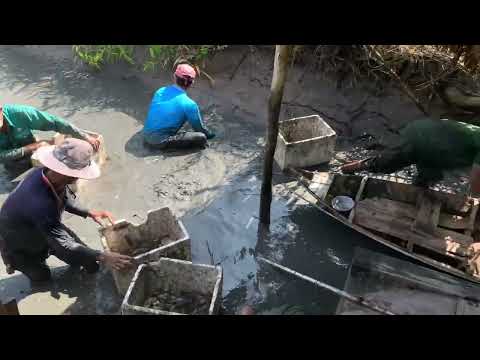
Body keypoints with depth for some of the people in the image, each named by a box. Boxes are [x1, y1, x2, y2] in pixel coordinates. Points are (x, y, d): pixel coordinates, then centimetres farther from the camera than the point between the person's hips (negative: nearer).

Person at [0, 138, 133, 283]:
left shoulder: (47, 173, -24)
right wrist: (102, 257, -37)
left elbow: (65, 199, -1)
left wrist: (89, 213, -12)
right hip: (19, 245, -6)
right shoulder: (40, 204, -47)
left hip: (45, 231, 6)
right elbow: (64, 245, -37)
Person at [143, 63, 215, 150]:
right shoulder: (189, 104, -16)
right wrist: (210, 134, 20)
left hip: (146, 135, 7)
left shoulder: (160, 91, 1)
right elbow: (199, 128, -3)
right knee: (202, 138, -13)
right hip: (160, 141, -7)